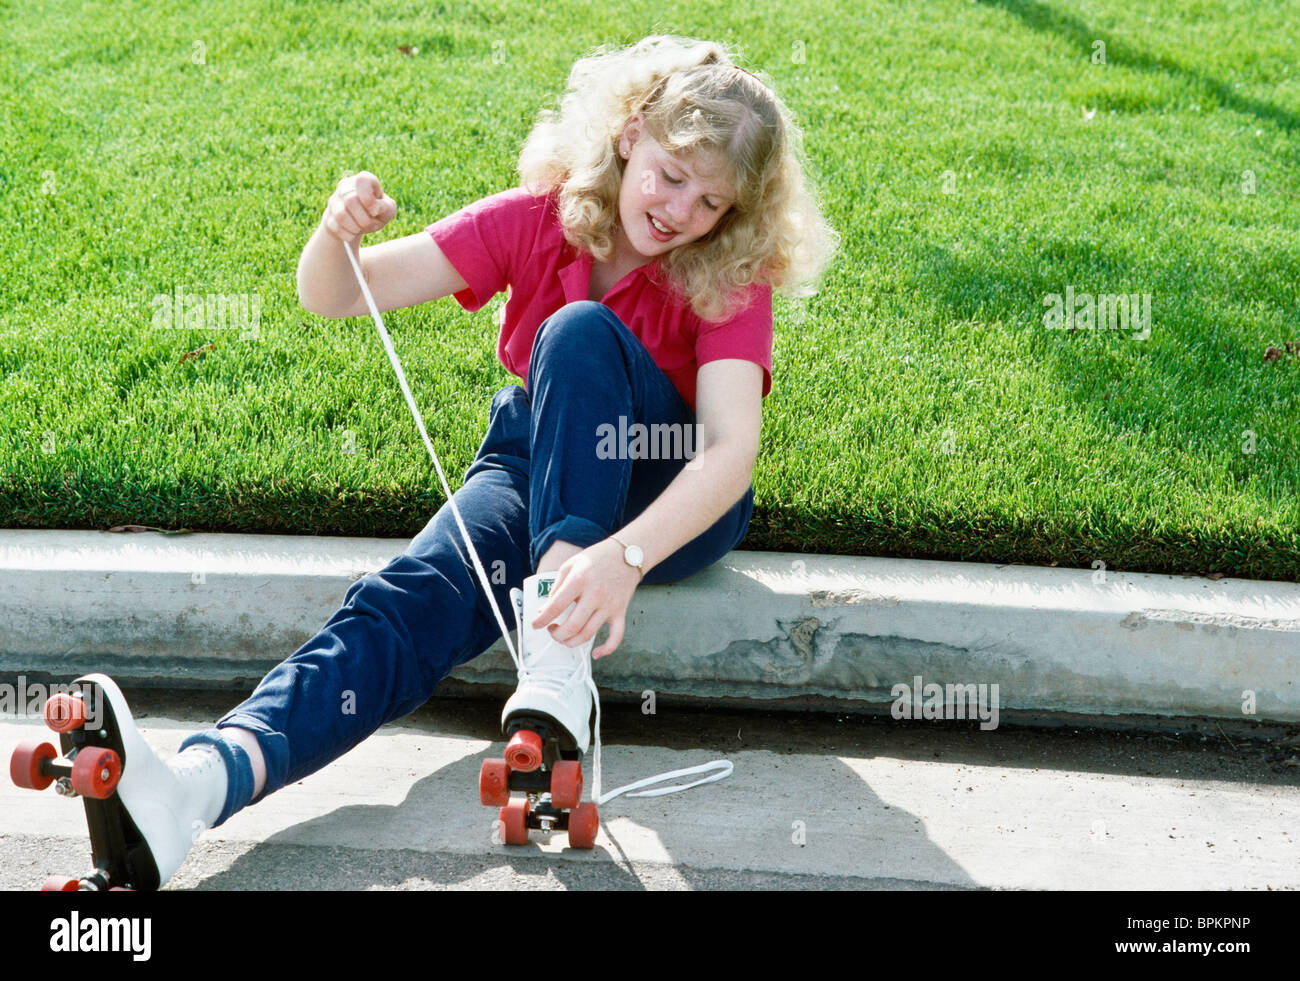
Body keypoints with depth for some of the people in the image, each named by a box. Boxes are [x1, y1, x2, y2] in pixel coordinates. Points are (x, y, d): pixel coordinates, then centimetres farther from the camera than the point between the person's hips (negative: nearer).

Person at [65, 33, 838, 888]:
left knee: (581, 334, -31)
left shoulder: (730, 281, -15)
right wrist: (338, 235, -34)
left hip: (676, 500, -2)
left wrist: (623, 557, -48)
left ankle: (558, 662, -40)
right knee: (411, 600, -29)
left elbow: (732, 450, -31)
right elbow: (335, 297, -10)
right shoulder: (535, 223, -8)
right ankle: (201, 782, -52)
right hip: (536, 467, 2)